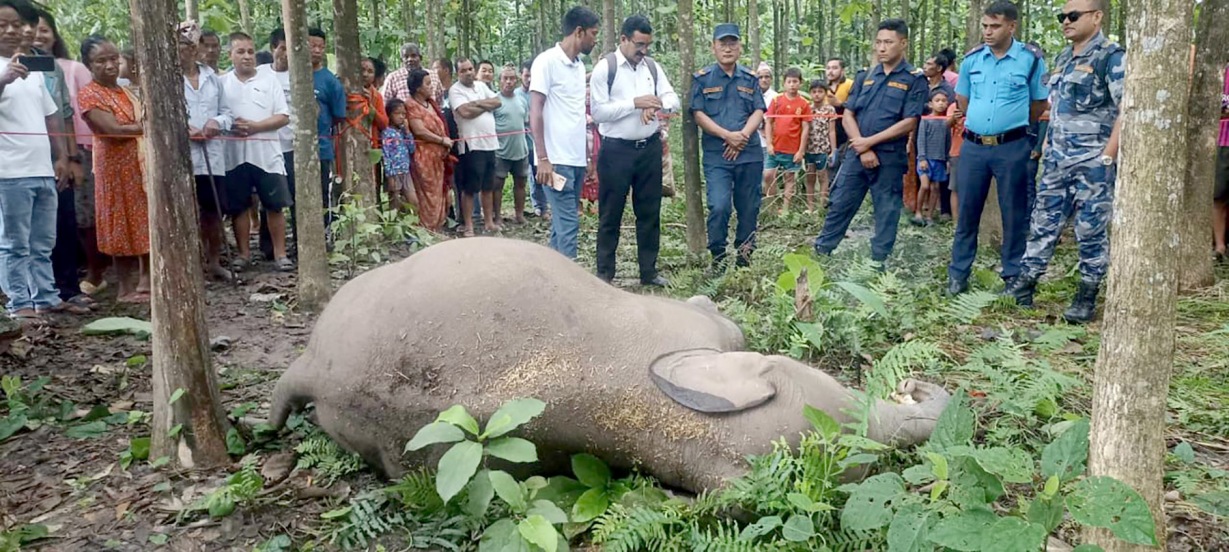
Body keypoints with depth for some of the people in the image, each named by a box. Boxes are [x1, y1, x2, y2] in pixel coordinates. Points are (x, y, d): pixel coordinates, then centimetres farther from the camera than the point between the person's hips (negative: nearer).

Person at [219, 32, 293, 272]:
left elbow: (284, 117, -1)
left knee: (275, 205, 1)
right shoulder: (222, 83, 6)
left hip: (267, 153, -1)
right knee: (238, 206, 7)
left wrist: (255, 127, -12)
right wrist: (228, 126, -15)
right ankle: (243, 253, 19)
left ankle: (280, 253, 9)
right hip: (235, 155, 1)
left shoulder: (269, 80, 4)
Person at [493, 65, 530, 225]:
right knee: (498, 184, 2)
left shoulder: (521, 101, 10)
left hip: (521, 150, 6)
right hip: (501, 151, -6)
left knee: (520, 182, 12)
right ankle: (497, 217, 10)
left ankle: (519, 214, 24)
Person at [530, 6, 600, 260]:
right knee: (568, 224, -9)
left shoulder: (580, 66, 15)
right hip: (557, 160, -8)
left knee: (563, 222, 10)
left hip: (577, 159, 8)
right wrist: (543, 159, -17)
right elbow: (535, 112, -11)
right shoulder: (547, 61, -7)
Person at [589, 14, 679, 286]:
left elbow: (674, 100, 4)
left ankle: (649, 271, 22)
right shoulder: (604, 67, -8)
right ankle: (604, 273, 15)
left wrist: (657, 104, -18)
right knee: (610, 214, 5)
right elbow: (598, 112, -14)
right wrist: (635, 103, -20)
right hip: (616, 151, -5)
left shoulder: (653, 66, 8)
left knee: (650, 212, 11)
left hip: (650, 148, 5)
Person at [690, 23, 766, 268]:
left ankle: (744, 258, 19)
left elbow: (759, 111, 7)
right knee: (719, 207, -15)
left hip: (749, 153, 3)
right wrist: (727, 135, -13)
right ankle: (718, 258, 0)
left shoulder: (750, 78, 12)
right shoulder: (702, 78, 4)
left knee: (749, 208, 6)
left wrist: (743, 134, -12)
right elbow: (698, 114, -3)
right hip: (716, 155, -3)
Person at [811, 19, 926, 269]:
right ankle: (820, 251, 18)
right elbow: (848, 116, 5)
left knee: (886, 211, 5)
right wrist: (863, 150, -8)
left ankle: (878, 262, 16)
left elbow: (909, 123, -11)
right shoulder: (865, 76, 10)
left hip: (890, 158, -3)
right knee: (840, 204, 8)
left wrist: (870, 141, -13)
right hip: (857, 153, 4)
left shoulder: (914, 79, -3)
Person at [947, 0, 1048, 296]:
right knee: (967, 210, 7)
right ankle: (958, 273, 16)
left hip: (1012, 147, -2)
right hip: (973, 146, 3)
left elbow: (1040, 103, 7)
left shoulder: (1031, 59, -4)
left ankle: (1014, 276, 15)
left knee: (1014, 213, 5)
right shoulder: (972, 59, 5)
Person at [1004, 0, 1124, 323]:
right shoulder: (1063, 58, 14)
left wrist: (1107, 157, -19)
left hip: (1092, 163, -7)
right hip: (1056, 161, 7)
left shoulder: (1112, 57, -9)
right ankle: (1024, 285, 14)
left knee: (1091, 232, 2)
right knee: (1043, 225, 9)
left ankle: (1087, 298, 11)